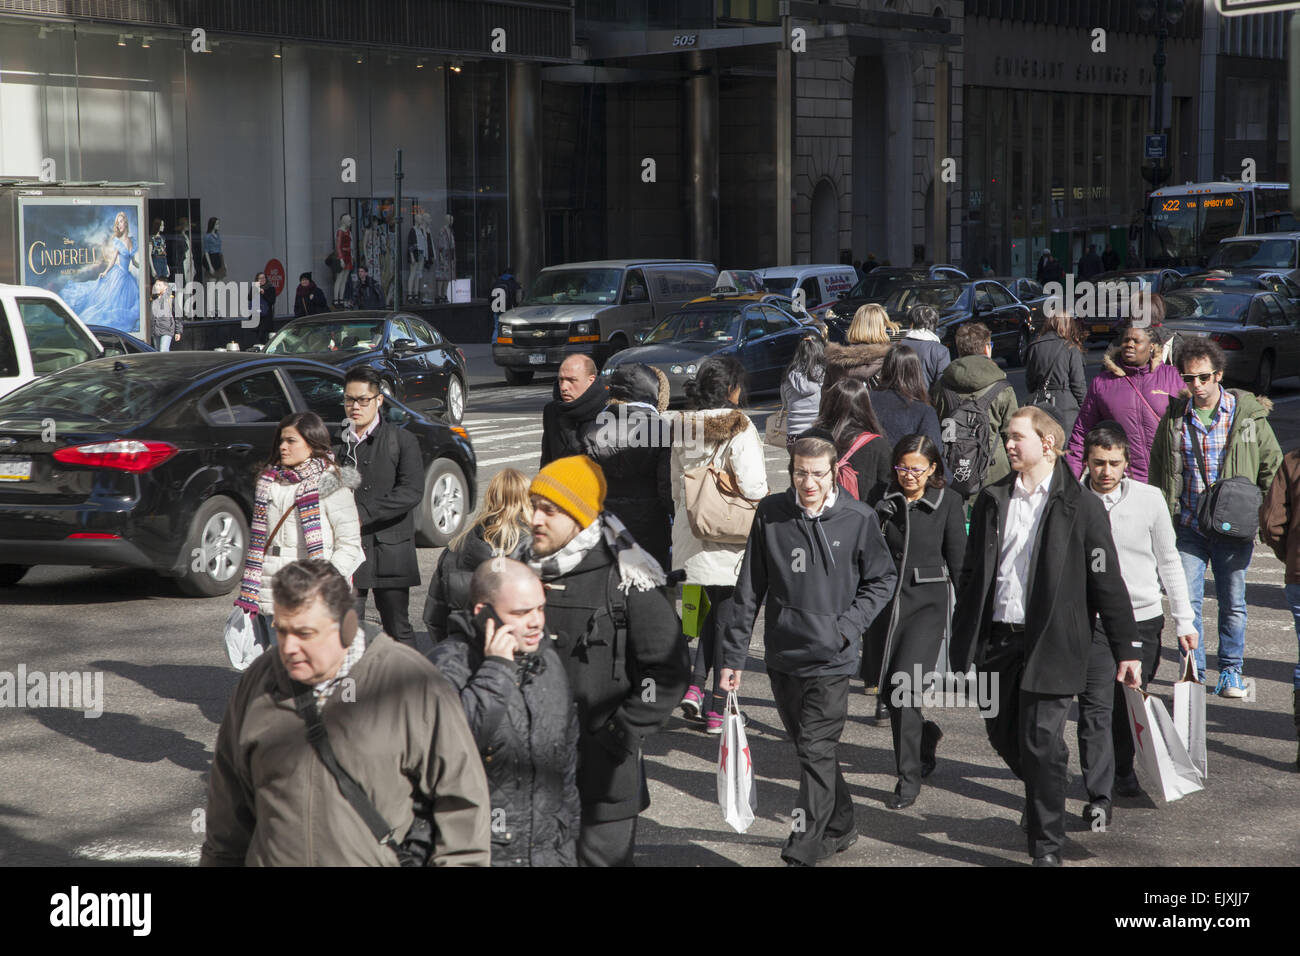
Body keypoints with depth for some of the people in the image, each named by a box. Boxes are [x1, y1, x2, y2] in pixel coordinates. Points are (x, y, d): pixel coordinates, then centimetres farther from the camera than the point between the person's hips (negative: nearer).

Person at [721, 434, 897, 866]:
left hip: (830, 657, -4)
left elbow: (882, 579, 7)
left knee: (816, 751, -9)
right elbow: (750, 589, 5)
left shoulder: (858, 518, -5)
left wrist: (849, 624, -7)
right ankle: (840, 826, 34)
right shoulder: (771, 514, 0)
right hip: (782, 655, 4)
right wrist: (733, 655, 4)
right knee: (807, 746, 15)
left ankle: (803, 853, -6)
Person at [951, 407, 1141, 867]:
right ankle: (1044, 800, 40)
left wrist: (1126, 648, -4)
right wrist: (962, 640, 10)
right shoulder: (992, 500, 9)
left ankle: (1047, 845, 7)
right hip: (997, 640, 5)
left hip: (1049, 645, -5)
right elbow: (971, 574, 13)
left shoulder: (1081, 506, -4)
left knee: (1041, 744, -5)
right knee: (1004, 737, 12)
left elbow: (1107, 582, -3)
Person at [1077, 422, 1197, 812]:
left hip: (1144, 618, 2)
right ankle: (1098, 795, -10)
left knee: (1130, 703, 13)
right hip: (1092, 621, -2)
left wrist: (1183, 621, 8)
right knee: (1096, 706, -11)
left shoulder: (1149, 499, 0)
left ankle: (1122, 771, 36)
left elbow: (1168, 562, 8)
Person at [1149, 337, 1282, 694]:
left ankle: (1231, 671, 22)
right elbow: (1158, 470, 12)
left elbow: (1272, 465, 8)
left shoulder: (1247, 413, -2)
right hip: (1188, 527, 1)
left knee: (1233, 603, 8)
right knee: (1187, 601, 0)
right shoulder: (1174, 416, 3)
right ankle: (1193, 671, 12)